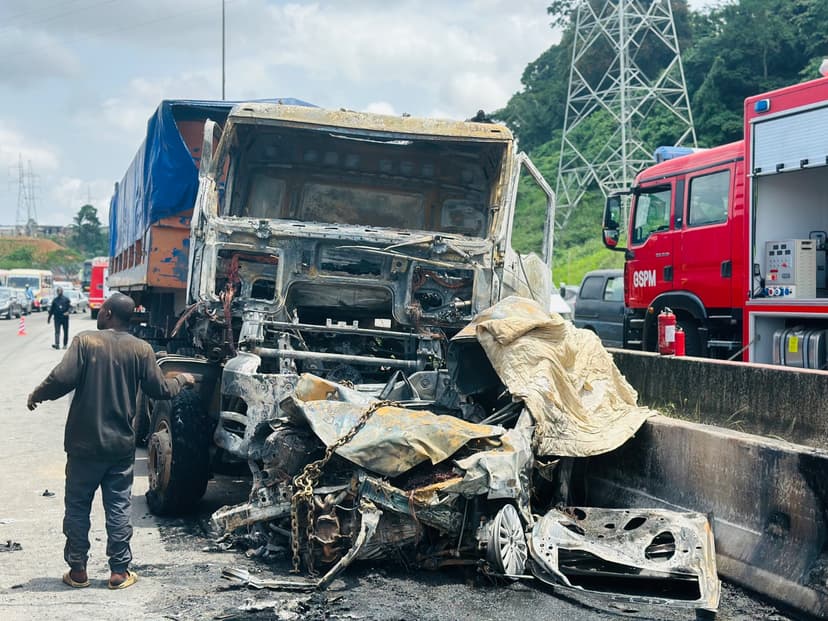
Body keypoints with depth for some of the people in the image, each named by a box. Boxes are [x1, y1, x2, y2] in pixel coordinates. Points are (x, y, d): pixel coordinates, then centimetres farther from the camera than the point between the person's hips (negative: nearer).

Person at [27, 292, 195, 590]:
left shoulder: (85, 341, -10)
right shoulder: (142, 350, -3)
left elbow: (62, 379, -19)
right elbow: (159, 390, 1)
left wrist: (37, 396, -1)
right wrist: (181, 380, 21)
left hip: (84, 444, -2)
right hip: (121, 445, 2)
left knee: (77, 507, 11)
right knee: (119, 508, 10)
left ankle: (77, 570, 15)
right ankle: (120, 571, 12)